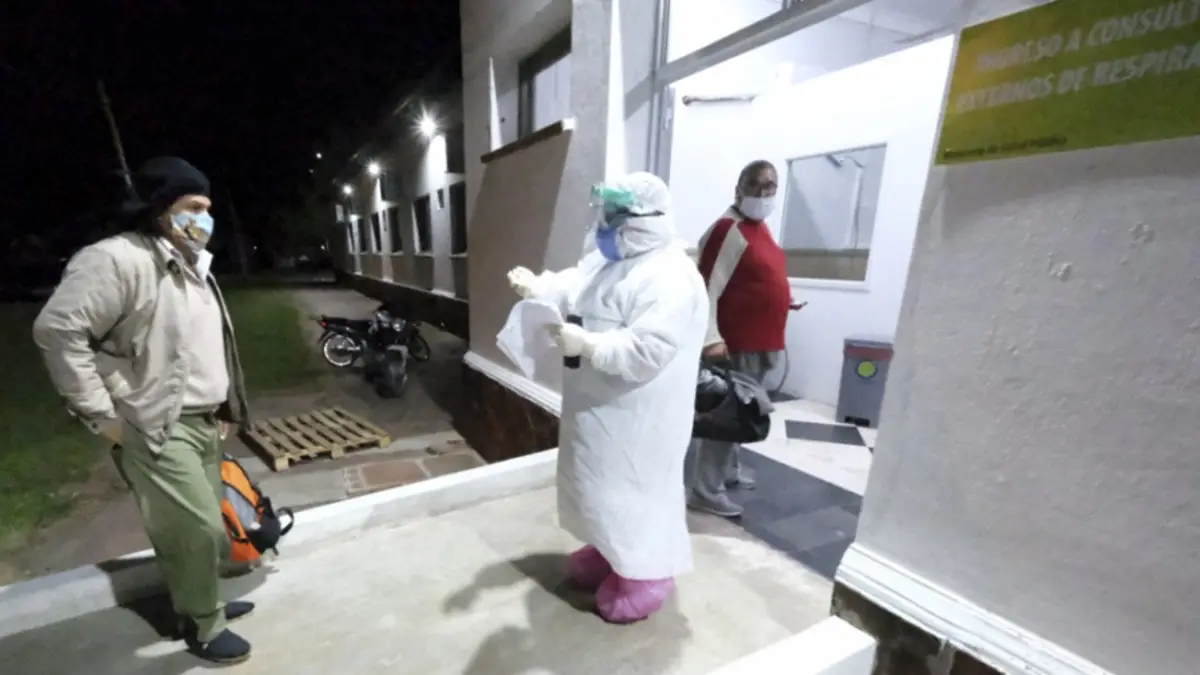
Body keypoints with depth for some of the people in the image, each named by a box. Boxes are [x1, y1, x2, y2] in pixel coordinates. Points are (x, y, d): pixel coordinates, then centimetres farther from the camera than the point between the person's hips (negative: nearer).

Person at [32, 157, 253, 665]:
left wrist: (223, 407, 17)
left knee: (195, 526, 19)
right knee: (198, 529, -3)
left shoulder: (191, 266, 14)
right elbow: (57, 330, -20)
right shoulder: (118, 259, -16)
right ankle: (204, 628, 17)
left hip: (203, 423, 9)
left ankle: (201, 603, 37)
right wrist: (101, 415, -17)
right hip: (158, 430, -8)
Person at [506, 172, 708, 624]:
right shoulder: (609, 260, 7)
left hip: (638, 415, -10)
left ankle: (648, 573, 31)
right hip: (599, 404, 10)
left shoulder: (669, 280, -25)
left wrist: (586, 344, -33)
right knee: (603, 481, 23)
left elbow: (644, 352, -32)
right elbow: (571, 289, 11)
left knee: (637, 488, 7)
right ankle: (610, 550, 46)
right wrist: (536, 287, -7)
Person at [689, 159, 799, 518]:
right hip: (735, 344, -10)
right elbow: (708, 287, -23)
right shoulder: (728, 229, -16)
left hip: (760, 341, 10)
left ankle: (729, 469, 37)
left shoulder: (760, 226, 14)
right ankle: (706, 491, 9)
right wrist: (711, 338, -30)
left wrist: (782, 301, 14)